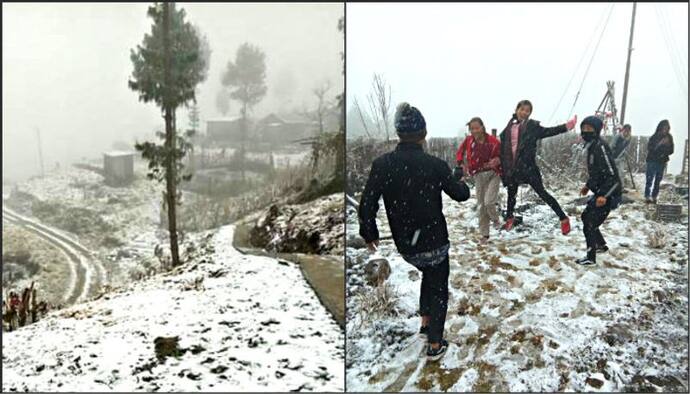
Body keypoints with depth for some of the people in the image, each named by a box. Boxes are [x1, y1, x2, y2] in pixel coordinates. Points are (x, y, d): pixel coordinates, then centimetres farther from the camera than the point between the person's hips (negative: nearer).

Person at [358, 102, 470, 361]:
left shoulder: (382, 164, -13)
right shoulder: (435, 165, -18)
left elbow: (367, 204, -9)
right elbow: (461, 194, -3)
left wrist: (369, 234, 7)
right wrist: (461, 184, 21)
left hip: (404, 246, 3)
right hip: (434, 243, -3)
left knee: (428, 274, 32)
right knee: (438, 288, 17)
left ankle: (425, 323, 34)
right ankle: (435, 345, 20)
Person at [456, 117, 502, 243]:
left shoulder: (493, 141, -14)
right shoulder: (468, 141, -5)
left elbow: (502, 155, -4)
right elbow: (460, 153, 10)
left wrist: (497, 160, -26)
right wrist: (461, 164, -8)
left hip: (493, 174, -3)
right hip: (478, 176, 3)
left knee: (489, 202, -19)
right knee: (482, 205, 8)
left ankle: (495, 219, 16)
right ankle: (484, 234, 20)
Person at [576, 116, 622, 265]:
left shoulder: (600, 148, -22)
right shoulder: (592, 147, 7)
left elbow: (612, 174, -26)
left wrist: (604, 195, -30)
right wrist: (588, 186, 27)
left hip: (608, 193, -10)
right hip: (600, 192, 10)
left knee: (590, 224, -7)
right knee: (586, 216, 23)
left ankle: (590, 257, 3)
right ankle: (601, 245, 40)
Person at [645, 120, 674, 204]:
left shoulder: (669, 138, 6)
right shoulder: (654, 137, -6)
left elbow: (671, 151, 11)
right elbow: (650, 148, -13)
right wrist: (659, 144, -20)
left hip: (662, 162, 4)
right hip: (652, 161, -4)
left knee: (657, 181, 3)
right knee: (650, 179, -8)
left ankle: (654, 197, 7)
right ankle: (647, 197, -7)